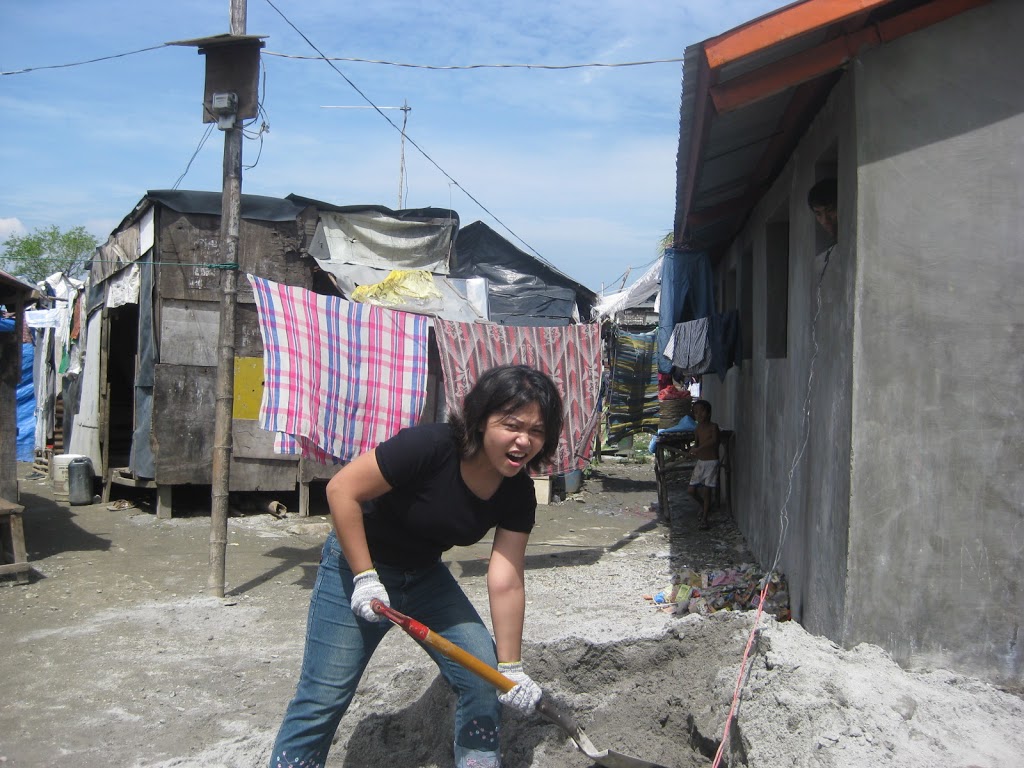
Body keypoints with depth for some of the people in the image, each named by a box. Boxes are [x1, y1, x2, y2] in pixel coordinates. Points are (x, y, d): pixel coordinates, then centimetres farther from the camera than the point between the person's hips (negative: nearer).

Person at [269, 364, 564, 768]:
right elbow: (341, 490, -26)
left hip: (425, 575, 6)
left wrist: (510, 668, -11)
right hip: (357, 562, -5)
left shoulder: (518, 494, -13)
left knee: (484, 677, 1)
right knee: (324, 697, -6)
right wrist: (365, 577, -24)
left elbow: (506, 583, -11)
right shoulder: (429, 446, -30)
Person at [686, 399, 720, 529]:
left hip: (711, 462, -6)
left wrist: (698, 448, -40)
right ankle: (705, 507, 32)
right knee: (692, 490, 5)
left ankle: (704, 519, 8)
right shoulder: (698, 429, 6)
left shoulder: (713, 426, -14)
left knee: (706, 491, -3)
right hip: (700, 462, 6)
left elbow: (714, 440, -32)